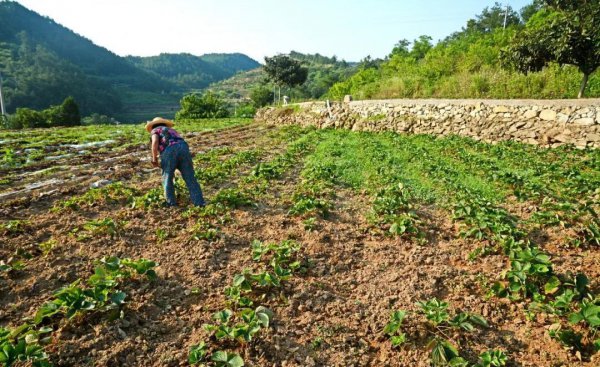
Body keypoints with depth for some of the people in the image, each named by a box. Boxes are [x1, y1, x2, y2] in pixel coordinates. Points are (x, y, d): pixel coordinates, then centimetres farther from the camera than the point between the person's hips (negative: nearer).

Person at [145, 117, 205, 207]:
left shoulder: (155, 130, 25)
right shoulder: (172, 130, 41)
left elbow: (155, 142, 1)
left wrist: (154, 159, 12)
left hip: (169, 151, -4)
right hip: (183, 148, 4)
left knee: (167, 179, 14)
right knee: (190, 178, 6)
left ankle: (171, 203, 20)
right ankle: (199, 203, 2)